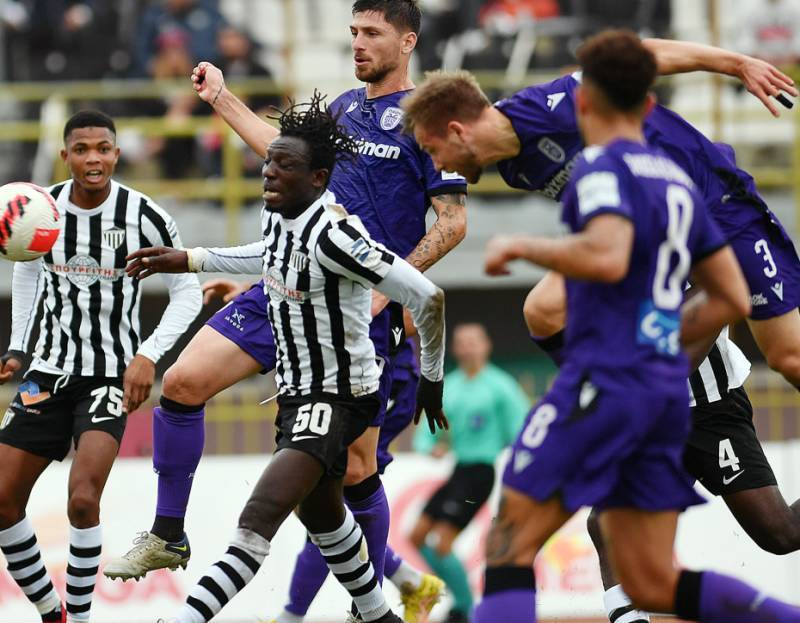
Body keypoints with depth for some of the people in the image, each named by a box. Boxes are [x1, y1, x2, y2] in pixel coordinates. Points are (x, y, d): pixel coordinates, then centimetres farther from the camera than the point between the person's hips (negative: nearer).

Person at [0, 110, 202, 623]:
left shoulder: (143, 216, -14)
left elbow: (187, 292, -6)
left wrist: (148, 355, -18)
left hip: (113, 374, -4)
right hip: (51, 369, 4)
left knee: (83, 498, -22)